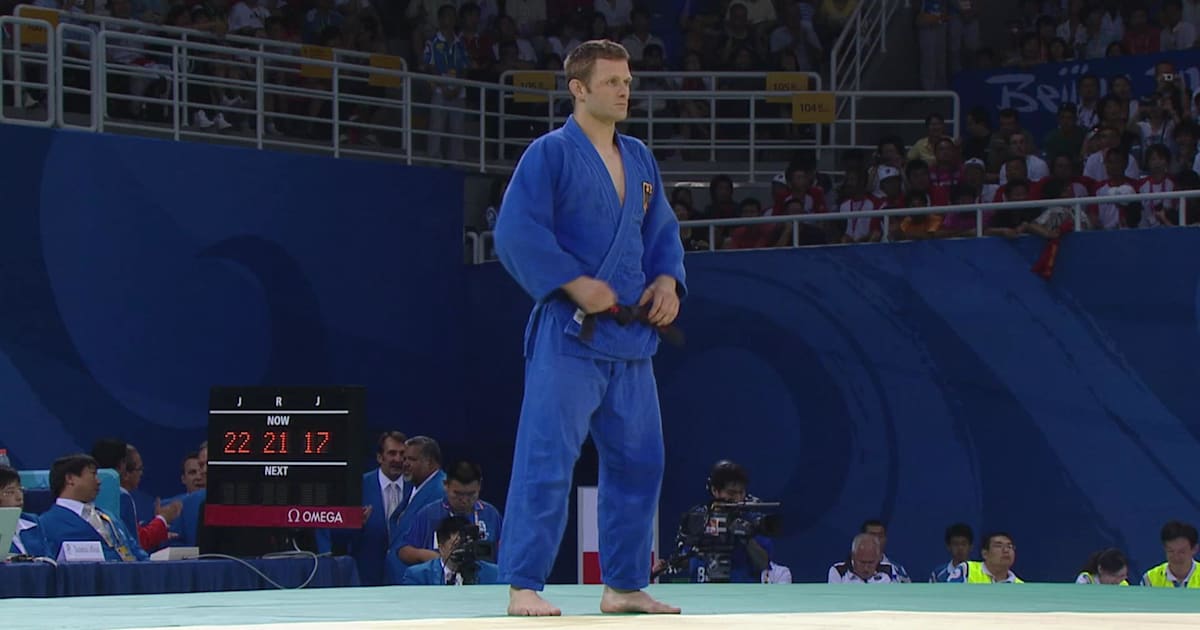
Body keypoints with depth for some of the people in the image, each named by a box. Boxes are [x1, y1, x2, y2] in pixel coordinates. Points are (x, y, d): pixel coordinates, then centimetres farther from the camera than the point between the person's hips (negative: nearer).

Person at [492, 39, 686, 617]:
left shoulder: (639, 159, 15)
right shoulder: (550, 154, -7)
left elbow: (663, 232, 20)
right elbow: (516, 233, -14)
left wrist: (667, 281, 1)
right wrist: (574, 284, -20)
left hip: (630, 337, 8)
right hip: (569, 333, -8)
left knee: (638, 463, 11)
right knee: (546, 461, -11)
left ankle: (624, 585, 22)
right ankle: (522, 586, -6)